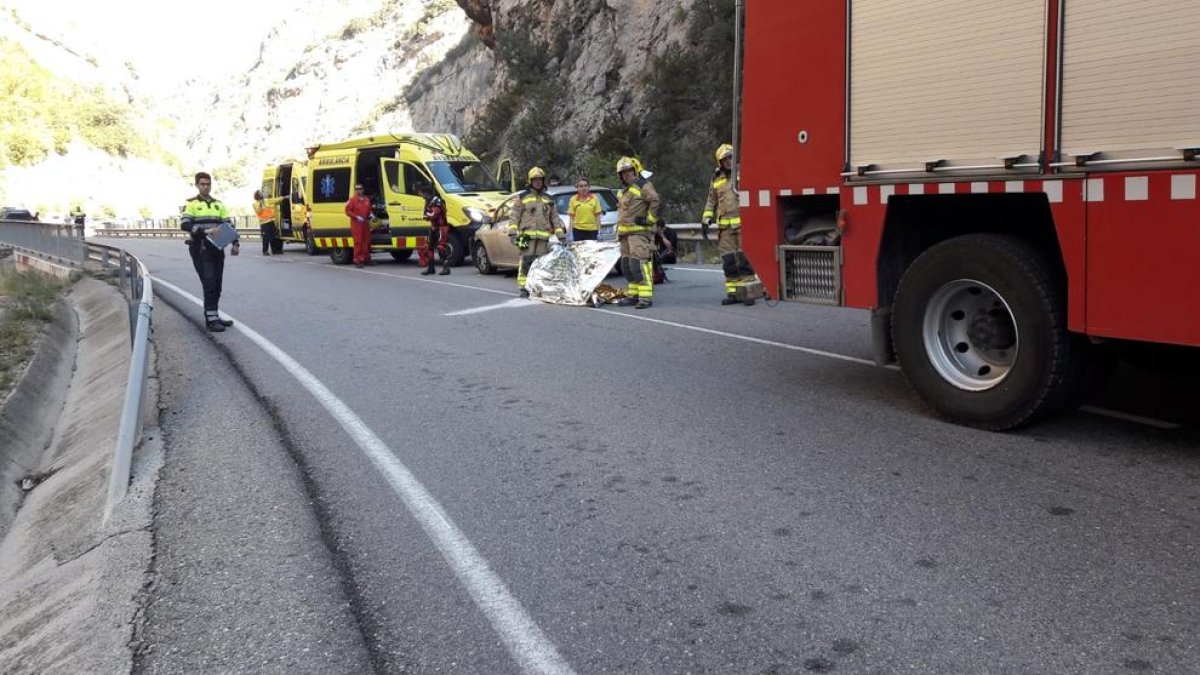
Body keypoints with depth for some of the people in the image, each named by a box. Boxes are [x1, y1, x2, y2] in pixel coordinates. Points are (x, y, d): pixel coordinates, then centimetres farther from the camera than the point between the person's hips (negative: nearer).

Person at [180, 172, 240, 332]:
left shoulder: (219, 204, 16)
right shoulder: (191, 204, 1)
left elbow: (229, 224, 14)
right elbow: (185, 224, -13)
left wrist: (235, 243, -1)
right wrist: (205, 231, -26)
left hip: (217, 248, 5)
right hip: (201, 249, -5)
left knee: (217, 284, 8)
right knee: (209, 283, -13)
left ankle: (212, 315, 19)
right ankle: (211, 319, -11)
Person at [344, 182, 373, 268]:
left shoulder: (366, 199, 13)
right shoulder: (352, 199, -5)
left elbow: (369, 209, 26)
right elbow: (348, 211, -8)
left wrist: (370, 214, 4)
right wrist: (357, 217, -17)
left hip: (365, 223, 6)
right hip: (356, 223, -6)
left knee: (367, 241, 8)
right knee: (358, 242, -9)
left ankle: (366, 259, 18)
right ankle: (357, 260, -6)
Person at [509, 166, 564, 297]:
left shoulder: (548, 200, 21)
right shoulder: (522, 198, 10)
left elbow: (555, 218, 21)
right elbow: (515, 217, 4)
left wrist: (561, 235, 12)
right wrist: (512, 232, -7)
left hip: (543, 237, 3)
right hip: (527, 236, -3)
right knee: (526, 262, -10)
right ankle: (524, 289, -9)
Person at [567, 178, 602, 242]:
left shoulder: (594, 198, 3)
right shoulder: (573, 199, 3)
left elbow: (597, 216, 4)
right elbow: (572, 217, 3)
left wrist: (598, 231, -1)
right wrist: (571, 233, -1)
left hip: (592, 230, 0)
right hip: (578, 230, 0)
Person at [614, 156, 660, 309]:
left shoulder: (643, 186, -5)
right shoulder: (624, 190, 25)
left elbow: (655, 202, -17)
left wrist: (649, 219, -17)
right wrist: (619, 230, 28)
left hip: (640, 232, -10)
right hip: (626, 233, 10)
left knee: (639, 262, -18)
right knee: (626, 264, 10)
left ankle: (646, 296, -21)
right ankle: (633, 294, 18)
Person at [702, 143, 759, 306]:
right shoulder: (717, 180, 17)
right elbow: (711, 202, 23)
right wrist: (706, 220, 13)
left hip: (743, 223, -4)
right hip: (725, 226, 4)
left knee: (745, 258, -7)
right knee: (728, 260, 4)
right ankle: (733, 292, 10)